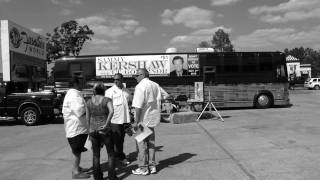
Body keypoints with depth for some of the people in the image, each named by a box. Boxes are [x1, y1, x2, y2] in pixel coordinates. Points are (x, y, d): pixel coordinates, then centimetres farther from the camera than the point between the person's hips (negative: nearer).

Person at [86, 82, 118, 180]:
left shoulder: (89, 102, 3)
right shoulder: (107, 100, -7)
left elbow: (87, 118, 7)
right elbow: (111, 111, -26)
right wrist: (106, 124, -21)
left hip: (93, 131, 3)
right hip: (105, 131, -3)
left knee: (96, 155, 14)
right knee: (111, 154, 11)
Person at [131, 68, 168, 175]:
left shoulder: (140, 86, -15)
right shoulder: (155, 85, 9)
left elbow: (138, 106, -21)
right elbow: (165, 95, 23)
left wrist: (137, 121, -18)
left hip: (143, 119, -8)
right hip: (153, 118, 8)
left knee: (142, 144, 2)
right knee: (151, 143, 15)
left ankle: (143, 168, 10)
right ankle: (152, 166, 23)